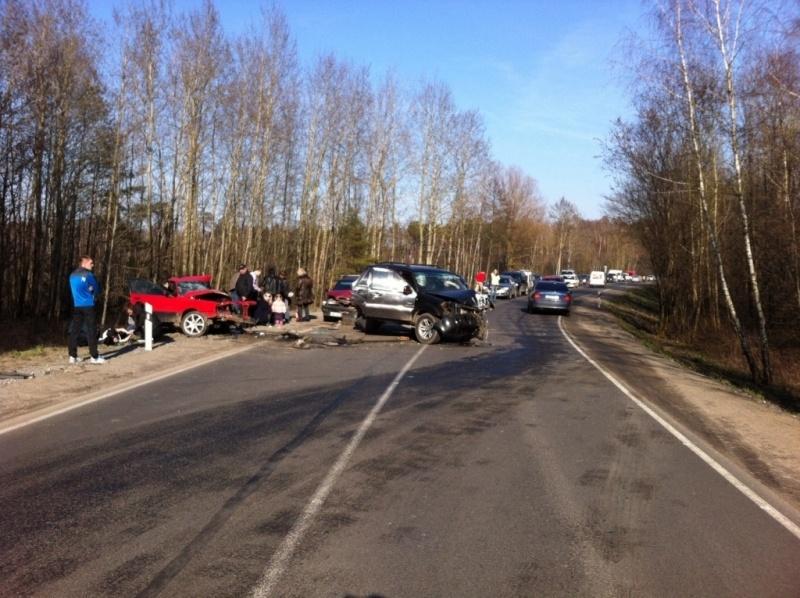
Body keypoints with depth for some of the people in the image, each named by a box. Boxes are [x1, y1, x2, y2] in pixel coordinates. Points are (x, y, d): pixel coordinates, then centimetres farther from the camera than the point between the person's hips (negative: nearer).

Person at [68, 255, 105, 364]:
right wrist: (93, 297, 17)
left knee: (74, 330, 6)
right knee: (91, 331, -4)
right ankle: (94, 357, -4)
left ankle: (73, 356, 6)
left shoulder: (73, 275, 12)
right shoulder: (88, 275, -10)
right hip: (88, 305, -6)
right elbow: (97, 289, -2)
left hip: (76, 306, 7)